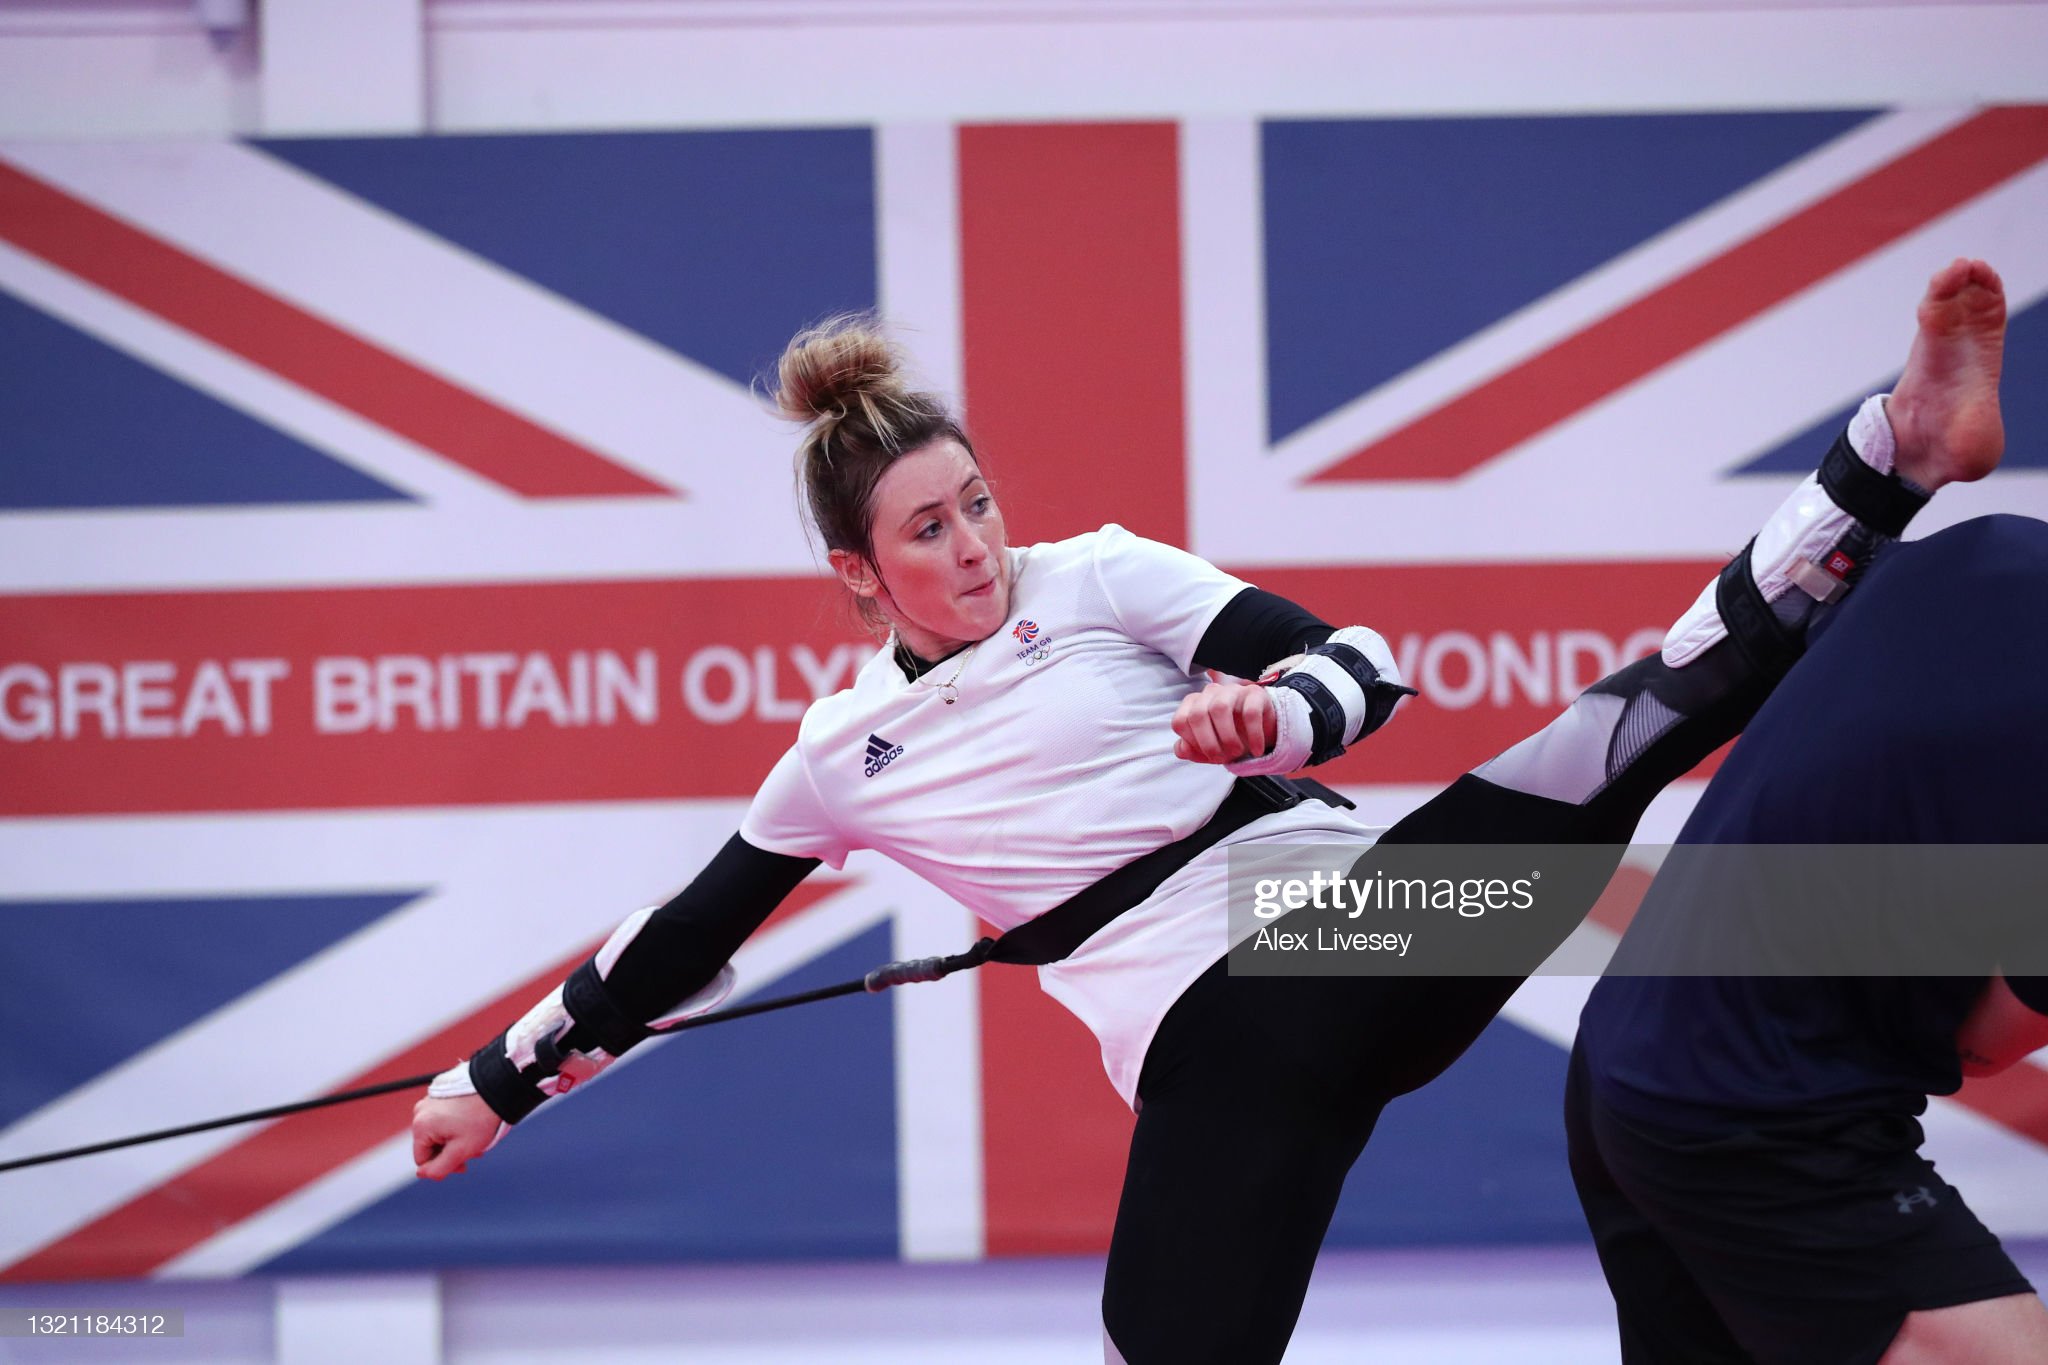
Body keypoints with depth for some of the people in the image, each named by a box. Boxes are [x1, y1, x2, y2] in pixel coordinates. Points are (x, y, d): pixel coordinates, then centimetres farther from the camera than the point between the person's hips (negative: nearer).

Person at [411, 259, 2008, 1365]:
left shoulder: (1096, 580, 6)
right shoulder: (843, 756, 11)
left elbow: (1360, 665, -1)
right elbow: (681, 945, 23)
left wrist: (1277, 715, -25)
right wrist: (501, 1081, 26)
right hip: (1215, 1045, 1)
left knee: (1618, 742, -24)